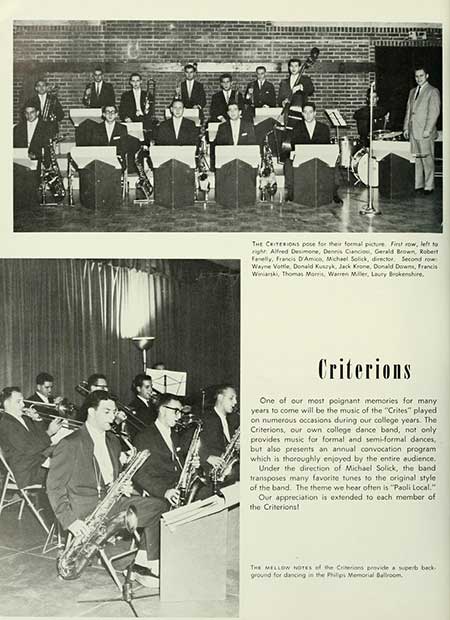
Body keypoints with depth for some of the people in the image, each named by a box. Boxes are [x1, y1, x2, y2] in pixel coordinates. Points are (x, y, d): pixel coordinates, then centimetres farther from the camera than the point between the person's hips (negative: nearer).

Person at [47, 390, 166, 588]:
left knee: (157, 507, -13)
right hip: (84, 508, -8)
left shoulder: (113, 441, 14)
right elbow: (54, 487, -10)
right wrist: (69, 520, -18)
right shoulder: (70, 445, -10)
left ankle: (141, 565, -10)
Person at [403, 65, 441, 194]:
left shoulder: (433, 91, -2)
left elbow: (434, 112, -8)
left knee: (427, 159, -5)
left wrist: (428, 130, -15)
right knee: (416, 159, 6)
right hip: (413, 132, 6)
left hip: (425, 132, -6)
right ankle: (418, 185, 12)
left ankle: (429, 186, 0)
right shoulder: (412, 91, 19)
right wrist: (406, 128, 11)